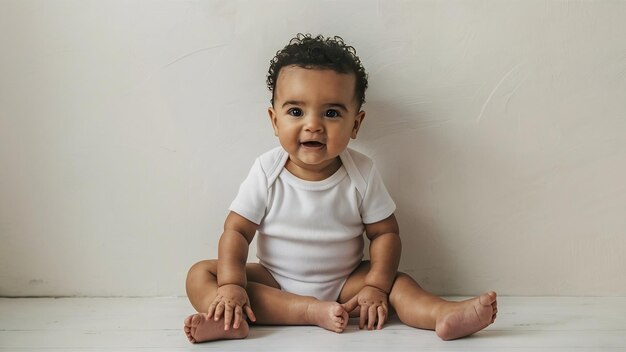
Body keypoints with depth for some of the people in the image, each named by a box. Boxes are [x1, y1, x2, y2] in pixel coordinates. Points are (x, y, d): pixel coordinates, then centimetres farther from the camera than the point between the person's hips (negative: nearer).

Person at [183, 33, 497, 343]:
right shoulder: (266, 172, -12)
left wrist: (375, 287, -19)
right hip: (273, 285, 0)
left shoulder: (362, 173, -10)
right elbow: (236, 230, -12)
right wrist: (232, 286, -26)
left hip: (342, 283, 1)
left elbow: (385, 232, -5)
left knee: (397, 282, -20)